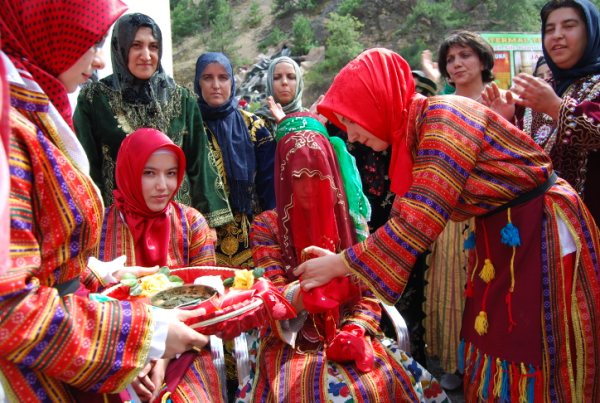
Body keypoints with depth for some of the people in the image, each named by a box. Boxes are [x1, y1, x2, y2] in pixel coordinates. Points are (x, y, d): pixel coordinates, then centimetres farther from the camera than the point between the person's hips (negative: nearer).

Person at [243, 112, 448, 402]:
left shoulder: (350, 220, 6)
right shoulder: (266, 226, -1)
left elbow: (369, 293, 6)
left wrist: (355, 330, -13)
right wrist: (304, 292, -28)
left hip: (349, 338, 2)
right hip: (291, 343, -2)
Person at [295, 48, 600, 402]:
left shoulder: (444, 116, -24)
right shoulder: (416, 129, 3)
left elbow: (420, 219, -30)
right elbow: (410, 214, 3)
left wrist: (340, 264, -22)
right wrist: (347, 261, -4)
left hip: (540, 233, -8)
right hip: (501, 236, 8)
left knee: (530, 362, 4)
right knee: (493, 349, 14)